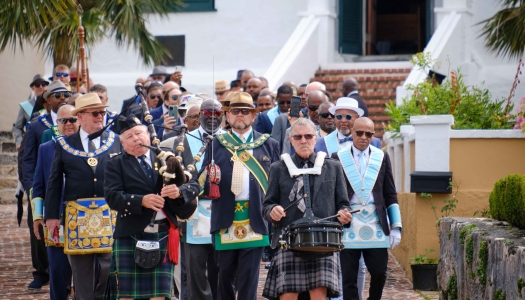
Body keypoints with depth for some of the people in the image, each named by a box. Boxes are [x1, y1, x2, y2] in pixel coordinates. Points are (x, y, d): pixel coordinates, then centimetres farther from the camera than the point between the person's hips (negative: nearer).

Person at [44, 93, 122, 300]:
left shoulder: (116, 141, 6)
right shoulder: (64, 145, 6)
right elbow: (54, 182, 6)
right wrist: (52, 215, 0)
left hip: (111, 215, 0)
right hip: (77, 216, 0)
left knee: (111, 266, -5)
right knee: (81, 269, 6)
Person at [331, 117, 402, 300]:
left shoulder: (382, 157, 10)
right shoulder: (338, 158, 4)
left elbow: (390, 195, 11)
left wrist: (396, 227, 5)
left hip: (376, 225, 2)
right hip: (348, 226, -2)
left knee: (379, 273, 0)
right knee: (349, 277, 0)